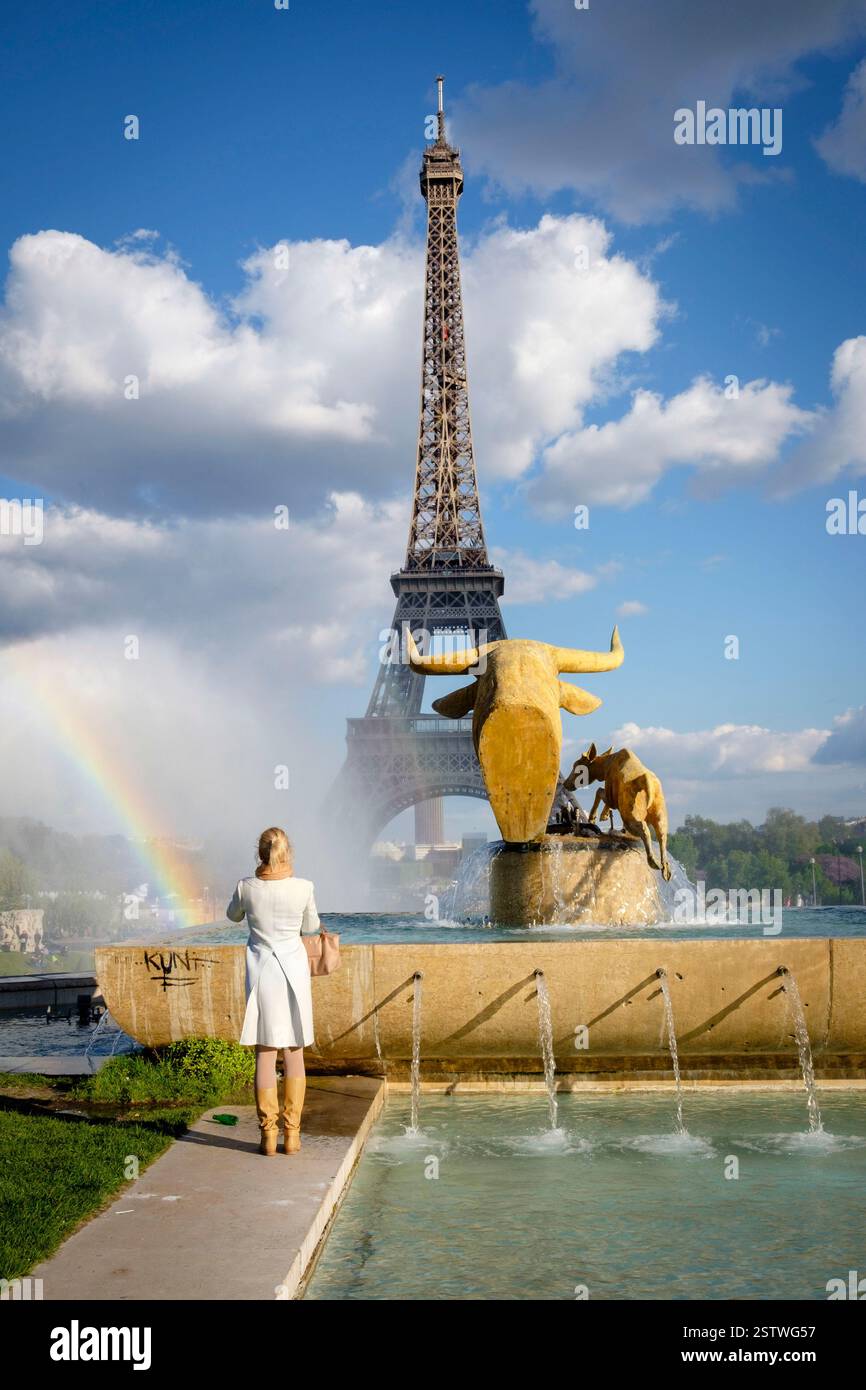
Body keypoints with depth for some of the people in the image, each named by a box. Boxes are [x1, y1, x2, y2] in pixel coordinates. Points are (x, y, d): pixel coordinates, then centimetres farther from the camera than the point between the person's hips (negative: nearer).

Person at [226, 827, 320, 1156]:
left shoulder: (246, 887, -9)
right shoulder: (303, 888, -10)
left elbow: (233, 916, 13)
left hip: (262, 972, 0)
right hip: (293, 971, 0)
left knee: (265, 1053, 6)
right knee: (294, 1053, 9)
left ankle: (269, 1134, 8)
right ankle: (291, 1132, 11)